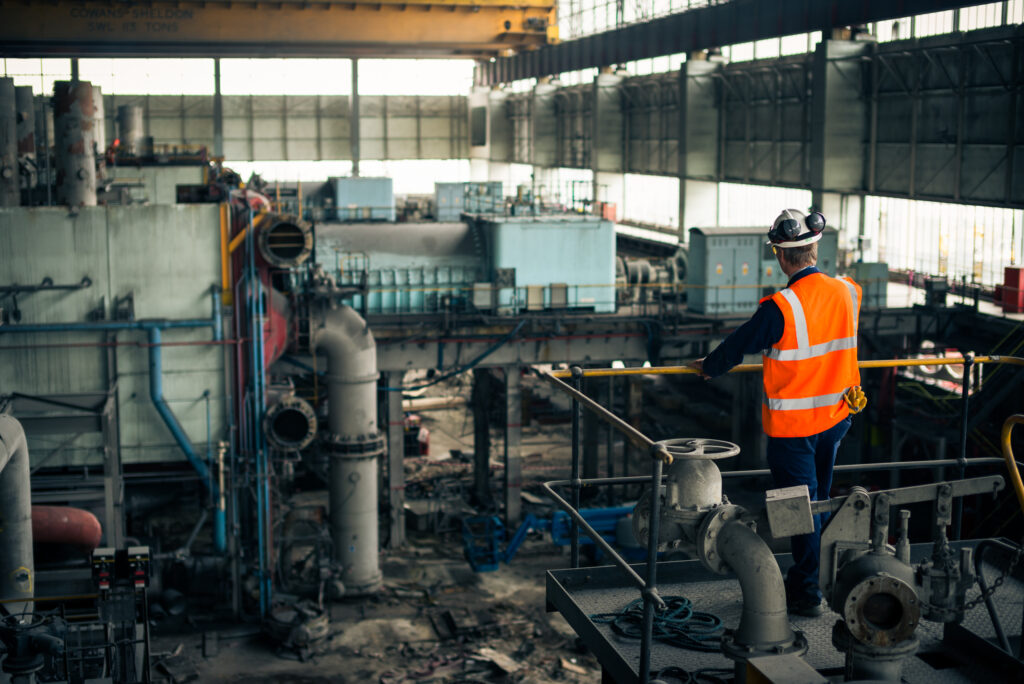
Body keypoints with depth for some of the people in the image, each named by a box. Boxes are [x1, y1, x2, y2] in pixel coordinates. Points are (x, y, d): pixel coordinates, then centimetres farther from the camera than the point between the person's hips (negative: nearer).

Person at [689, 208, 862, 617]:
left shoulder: (782, 307, -22)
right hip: (836, 414, 6)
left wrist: (708, 366, 11)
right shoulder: (848, 293, -2)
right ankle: (804, 577, 31)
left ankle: (808, 595, 10)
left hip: (793, 423, -6)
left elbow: (742, 343, -9)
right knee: (818, 501, 18)